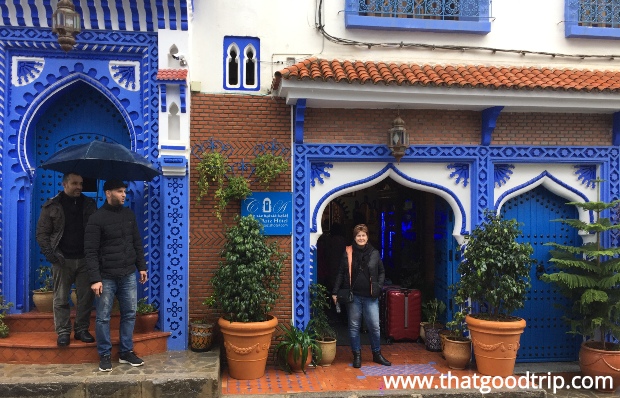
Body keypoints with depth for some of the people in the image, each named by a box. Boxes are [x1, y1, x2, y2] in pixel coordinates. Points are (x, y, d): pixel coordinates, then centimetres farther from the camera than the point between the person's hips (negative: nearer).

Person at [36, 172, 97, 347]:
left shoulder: (89, 204, 6)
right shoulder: (52, 206, 0)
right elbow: (42, 233, 1)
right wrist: (50, 254, -11)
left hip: (85, 259, 2)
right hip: (62, 260, -2)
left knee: (86, 297, 5)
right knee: (61, 298, 4)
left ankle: (82, 329, 17)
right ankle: (63, 332, 14)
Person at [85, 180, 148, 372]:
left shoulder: (129, 214, 8)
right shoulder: (97, 218, -9)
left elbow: (137, 243, 14)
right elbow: (91, 251, -12)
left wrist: (141, 266, 10)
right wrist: (95, 279, -17)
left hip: (128, 275, 5)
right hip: (106, 277, -5)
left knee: (130, 314, 9)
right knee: (103, 318, 4)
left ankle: (126, 352, 22)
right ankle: (105, 355, 18)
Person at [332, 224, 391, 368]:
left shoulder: (374, 253, 3)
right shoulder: (348, 253, 0)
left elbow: (382, 272, 12)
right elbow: (341, 273, 1)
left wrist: (378, 287, -1)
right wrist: (335, 292, -3)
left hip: (370, 296, 1)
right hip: (354, 296, -1)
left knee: (374, 326, 5)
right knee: (354, 326, 7)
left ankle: (377, 354, 23)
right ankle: (357, 355, 21)